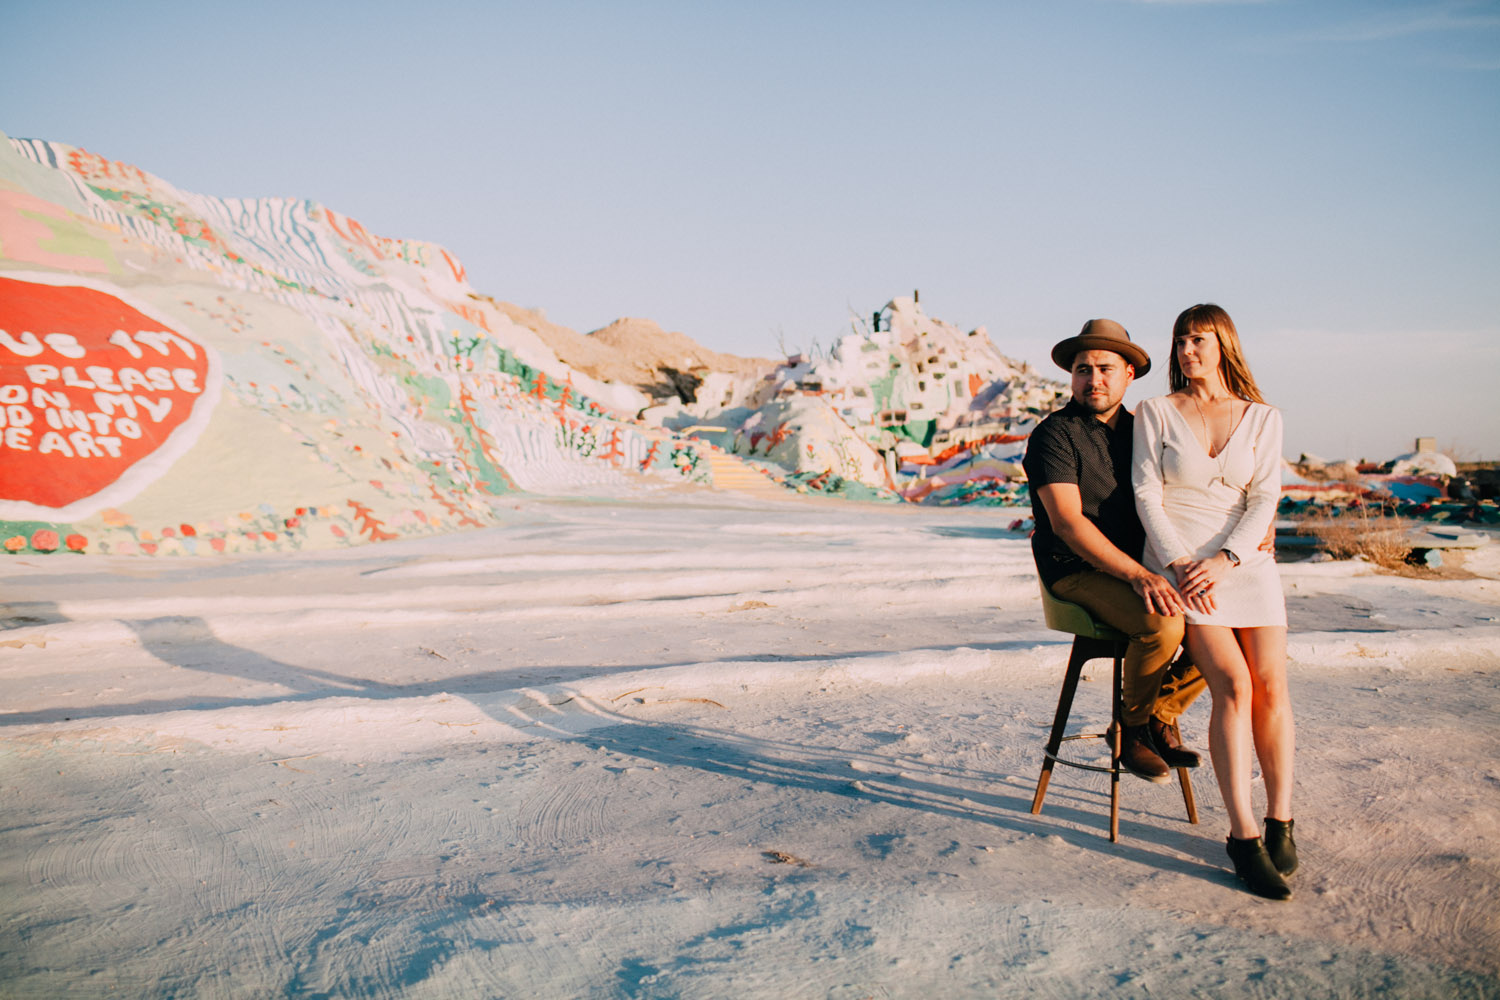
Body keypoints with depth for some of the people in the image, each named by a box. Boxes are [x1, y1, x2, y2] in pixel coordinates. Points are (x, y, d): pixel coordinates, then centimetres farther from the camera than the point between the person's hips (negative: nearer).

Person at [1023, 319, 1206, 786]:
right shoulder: (1055, 434, -8)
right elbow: (1067, 523, -18)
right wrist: (1138, 576, -28)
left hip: (1141, 569, 7)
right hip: (1077, 573, -7)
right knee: (1162, 623, -31)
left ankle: (1161, 716, 8)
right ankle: (1133, 729, -4)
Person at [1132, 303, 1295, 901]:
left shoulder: (1263, 419, 10)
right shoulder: (1155, 414, 5)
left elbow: (1264, 500, 1)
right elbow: (1147, 495, -2)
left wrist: (1225, 559, -14)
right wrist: (1180, 563, -14)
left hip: (1245, 558, 2)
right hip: (1177, 560, -2)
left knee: (1271, 681, -14)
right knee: (1233, 684, -19)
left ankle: (1280, 822, 0)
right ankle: (1243, 835, -13)